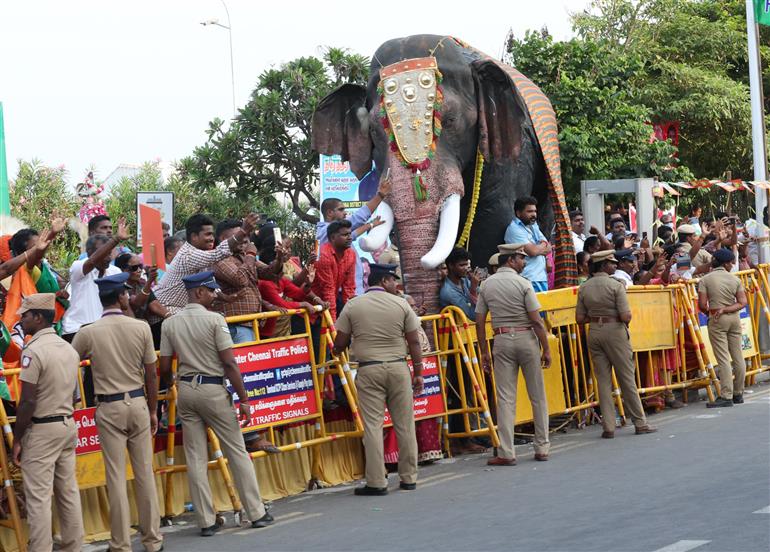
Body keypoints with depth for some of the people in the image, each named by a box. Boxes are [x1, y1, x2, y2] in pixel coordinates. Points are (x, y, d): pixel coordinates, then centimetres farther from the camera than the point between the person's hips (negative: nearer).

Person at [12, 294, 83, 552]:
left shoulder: (33, 351, -16)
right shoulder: (69, 349, 9)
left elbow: (28, 402, -17)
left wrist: (17, 439, -10)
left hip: (41, 430, -8)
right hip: (68, 424, 8)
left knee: (38, 497, -5)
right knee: (68, 491, 12)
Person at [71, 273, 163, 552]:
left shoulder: (88, 333, -7)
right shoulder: (141, 328, -5)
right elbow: (151, 374, 0)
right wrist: (153, 410, 11)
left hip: (109, 408, -1)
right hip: (137, 403, 1)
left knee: (116, 476, 2)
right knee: (145, 472, 9)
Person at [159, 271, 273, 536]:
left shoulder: (170, 324, 3)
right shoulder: (215, 319, -10)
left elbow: (164, 368, 4)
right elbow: (230, 363, -13)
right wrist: (243, 399, -8)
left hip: (185, 390, 4)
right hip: (213, 389, -4)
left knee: (196, 457, 6)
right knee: (237, 452, 6)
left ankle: (206, 521, 6)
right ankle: (256, 513, 9)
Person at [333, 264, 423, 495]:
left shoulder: (353, 306, 1)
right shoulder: (401, 304, 1)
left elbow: (339, 344, 2)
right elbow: (414, 341, 1)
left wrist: (336, 351, 26)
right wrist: (418, 373, 8)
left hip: (368, 370, -1)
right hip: (398, 368, 1)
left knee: (373, 425, -1)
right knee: (404, 424, 9)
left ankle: (376, 482, -3)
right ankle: (409, 478, 15)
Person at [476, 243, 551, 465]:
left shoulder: (487, 285, 5)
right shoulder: (523, 284, -7)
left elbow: (479, 322, 4)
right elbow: (536, 321, -10)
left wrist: (484, 352, 11)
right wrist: (546, 349, -4)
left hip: (502, 340, 3)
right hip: (526, 338, -3)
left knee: (505, 398, 1)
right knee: (538, 396, 8)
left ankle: (506, 453, -3)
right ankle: (542, 448, 12)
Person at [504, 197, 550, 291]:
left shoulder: (533, 226, 19)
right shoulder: (514, 229, -9)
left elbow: (548, 248, 14)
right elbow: (532, 251, -17)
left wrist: (538, 248, -7)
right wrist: (543, 245, 4)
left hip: (542, 277, 8)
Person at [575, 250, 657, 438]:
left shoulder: (584, 288, 2)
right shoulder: (616, 285, -12)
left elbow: (580, 318, 3)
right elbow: (626, 316, -17)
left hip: (595, 332, 4)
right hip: (615, 331, -4)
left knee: (603, 380, 7)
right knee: (627, 379, 5)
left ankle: (608, 427, 5)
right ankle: (640, 423, 12)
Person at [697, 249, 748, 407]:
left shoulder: (705, 280, -4)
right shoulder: (735, 280, 3)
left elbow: (702, 304, -9)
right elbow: (742, 302, -4)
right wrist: (726, 309, -6)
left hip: (717, 321, -3)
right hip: (734, 318, 3)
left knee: (723, 359, -5)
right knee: (738, 357, 10)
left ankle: (726, 396, -9)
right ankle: (738, 393, 17)